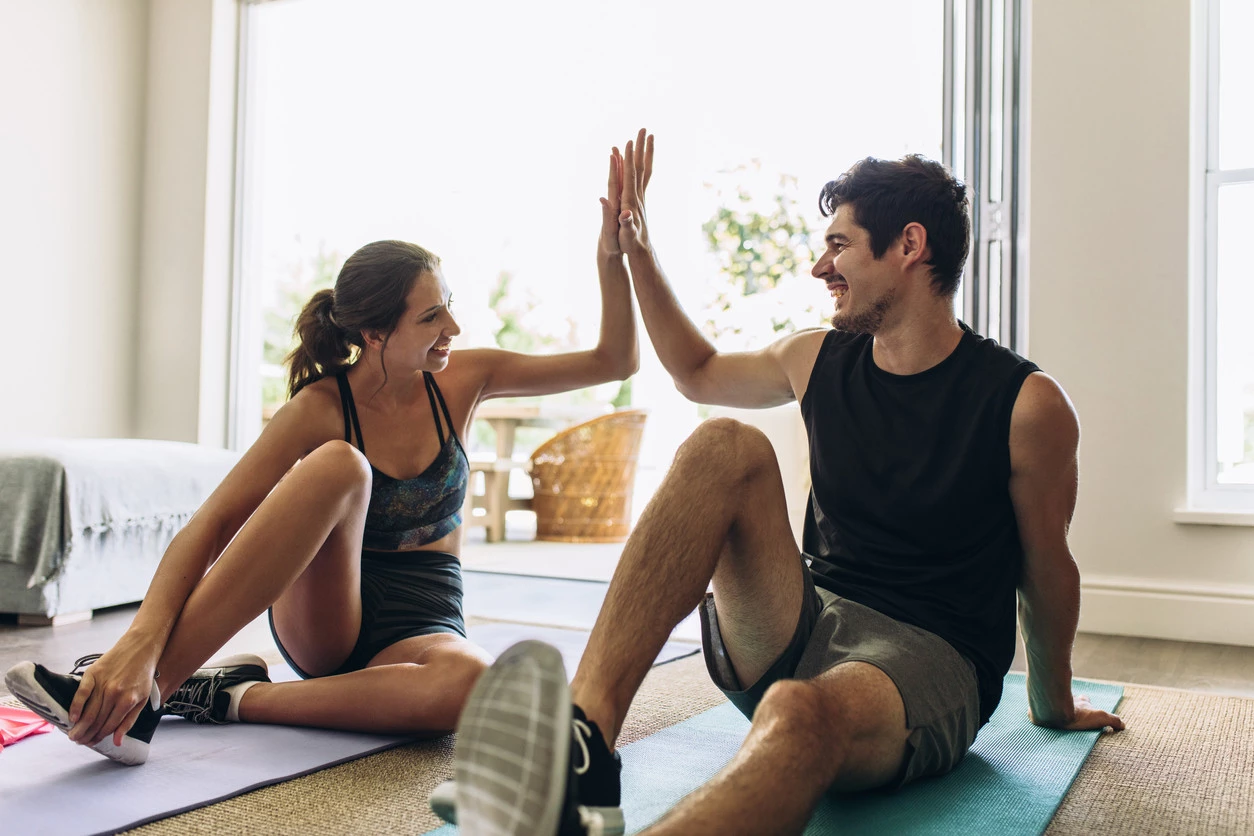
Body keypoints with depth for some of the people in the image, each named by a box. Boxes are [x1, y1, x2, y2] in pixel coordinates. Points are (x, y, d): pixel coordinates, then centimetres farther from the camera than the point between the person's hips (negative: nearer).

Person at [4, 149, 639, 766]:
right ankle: (149, 688, -35)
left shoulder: (461, 379, -3)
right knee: (338, 466, -35)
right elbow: (211, 524, -22)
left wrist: (611, 254, -17)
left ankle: (235, 698, -24)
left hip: (422, 625, 2)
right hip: (323, 622, -2)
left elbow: (615, 361, -2)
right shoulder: (323, 408, -12)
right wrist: (141, 639, -38)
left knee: (468, 681, -39)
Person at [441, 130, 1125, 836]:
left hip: (929, 656, -4)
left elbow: (1048, 568, 4)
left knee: (799, 713, -41)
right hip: (802, 628, 5)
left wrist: (1054, 704, 17)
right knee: (726, 447, -22)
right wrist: (637, 249, 21)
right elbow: (699, 372, 25)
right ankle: (585, 736, -39)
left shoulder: (1028, 404, -7)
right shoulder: (819, 360, 7)